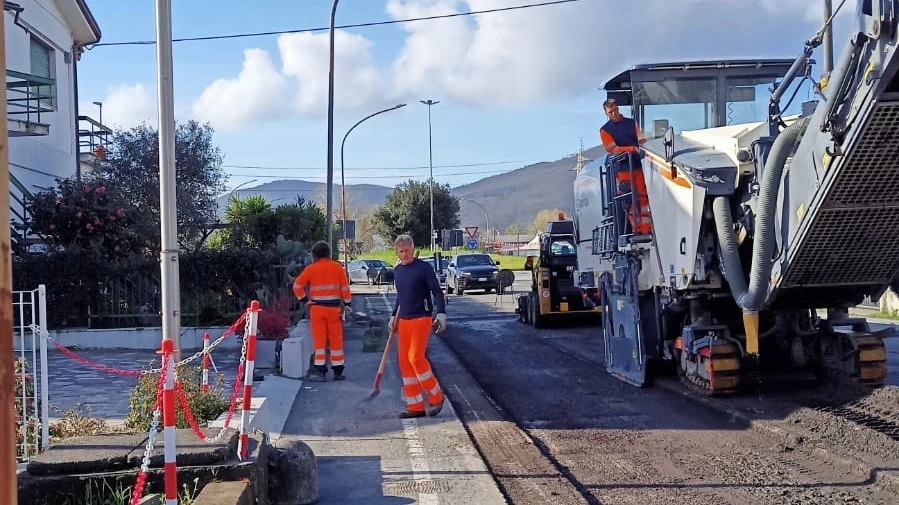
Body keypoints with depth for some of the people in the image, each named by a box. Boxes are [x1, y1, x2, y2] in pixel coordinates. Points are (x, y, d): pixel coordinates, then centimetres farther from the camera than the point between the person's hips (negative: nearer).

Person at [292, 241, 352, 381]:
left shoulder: (311, 269, -3)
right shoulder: (337, 267, 1)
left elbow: (297, 285, -7)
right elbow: (345, 287, 1)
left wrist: (304, 300, -1)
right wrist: (348, 304, 7)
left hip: (317, 308, -1)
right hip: (334, 308, 1)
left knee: (319, 339, 2)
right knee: (336, 339, 8)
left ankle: (320, 371, -1)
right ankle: (338, 371, 13)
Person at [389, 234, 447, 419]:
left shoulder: (424, 268, -9)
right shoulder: (397, 271, 12)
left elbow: (437, 292, -13)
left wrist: (441, 314, -24)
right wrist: (393, 317, 24)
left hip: (421, 319, -7)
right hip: (404, 321, 7)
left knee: (416, 357, -17)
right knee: (404, 361, 3)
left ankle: (436, 396, 2)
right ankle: (415, 406, 9)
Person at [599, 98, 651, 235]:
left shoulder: (632, 123, 14)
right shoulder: (605, 130, 5)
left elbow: (642, 141, 7)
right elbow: (612, 149, -5)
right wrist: (633, 149, -13)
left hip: (638, 165, 2)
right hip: (622, 168, -2)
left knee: (643, 196, -3)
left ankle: (646, 229, -3)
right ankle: (636, 229, -1)